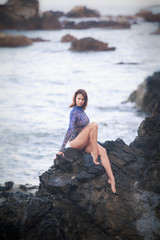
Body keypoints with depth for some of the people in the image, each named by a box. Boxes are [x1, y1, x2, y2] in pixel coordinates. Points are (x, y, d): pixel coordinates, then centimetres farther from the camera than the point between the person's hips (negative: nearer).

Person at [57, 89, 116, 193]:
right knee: (94, 125, -25)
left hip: (84, 143, 7)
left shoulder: (81, 111, 13)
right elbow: (70, 129, -21)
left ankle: (111, 179, -25)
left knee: (103, 151, -17)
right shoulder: (74, 112, -12)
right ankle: (94, 153, -20)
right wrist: (62, 148, -23)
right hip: (75, 142, -7)